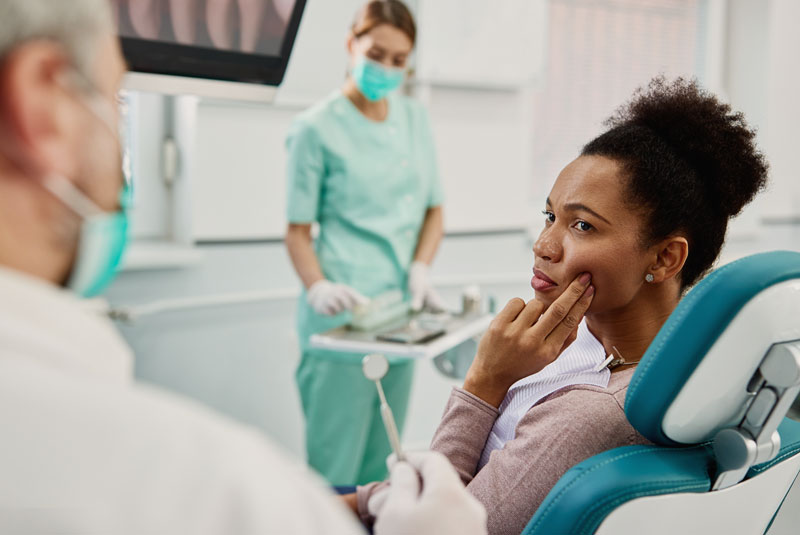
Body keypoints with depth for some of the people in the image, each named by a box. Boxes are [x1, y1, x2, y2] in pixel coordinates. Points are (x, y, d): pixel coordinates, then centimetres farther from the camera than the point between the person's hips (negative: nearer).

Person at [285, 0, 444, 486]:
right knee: (335, 468, -5)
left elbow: (434, 210, 16)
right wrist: (317, 287, -21)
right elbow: (299, 229, -4)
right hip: (343, 313, -6)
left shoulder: (416, 120, 13)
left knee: (381, 467, 12)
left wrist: (420, 269, -2)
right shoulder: (317, 128, -3)